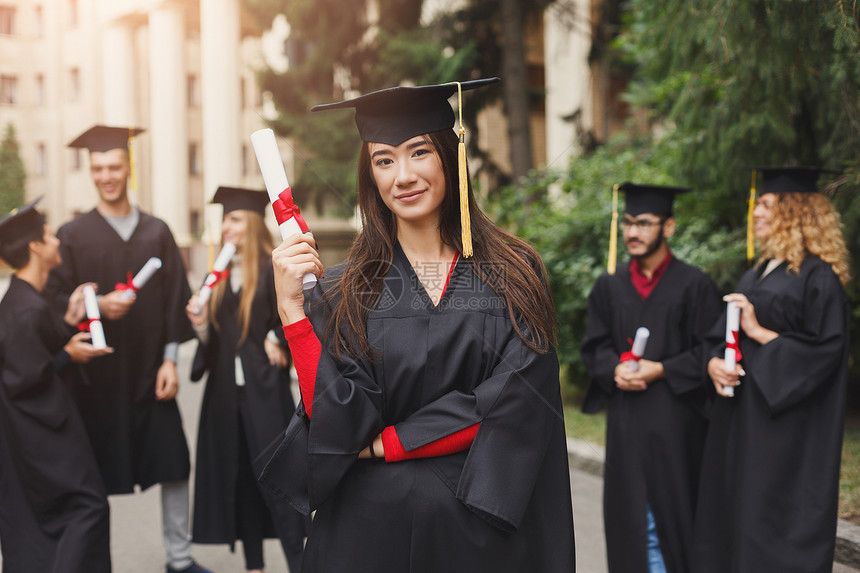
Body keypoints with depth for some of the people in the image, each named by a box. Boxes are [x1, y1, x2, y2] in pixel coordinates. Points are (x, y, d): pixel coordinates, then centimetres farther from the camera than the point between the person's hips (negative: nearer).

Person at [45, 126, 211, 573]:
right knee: (97, 472, 2)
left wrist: (169, 359, -3)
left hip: (150, 371, 2)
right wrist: (96, 306, -21)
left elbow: (175, 299, 6)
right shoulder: (73, 236, 1)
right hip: (97, 374, -2)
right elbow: (57, 302, -2)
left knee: (173, 465, 4)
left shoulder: (156, 232, 7)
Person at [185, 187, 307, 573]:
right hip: (226, 389, 6)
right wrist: (200, 323, -4)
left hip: (264, 388, -6)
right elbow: (213, 338, 14)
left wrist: (275, 342, -14)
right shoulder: (220, 275, 12)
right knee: (240, 478, 9)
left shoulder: (273, 269, -7)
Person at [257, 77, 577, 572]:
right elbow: (338, 425, -11)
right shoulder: (343, 292, -1)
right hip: (373, 530, 0)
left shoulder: (514, 275, -2)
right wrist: (291, 307, -18)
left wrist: (387, 442, -10)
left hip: (484, 523, 0)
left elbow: (516, 405, -11)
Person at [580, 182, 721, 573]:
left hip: (675, 422, -3)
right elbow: (594, 347, 10)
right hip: (625, 422, 4)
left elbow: (708, 351, -5)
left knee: (673, 512, -1)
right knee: (633, 520, 5)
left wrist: (660, 370, -15)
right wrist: (616, 369, -10)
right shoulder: (609, 287, 11)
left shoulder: (693, 285, -1)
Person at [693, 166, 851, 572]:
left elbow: (824, 351, -16)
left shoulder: (817, 277, -9)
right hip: (740, 421, 8)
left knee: (773, 524, -6)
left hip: (787, 428, -8)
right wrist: (714, 364, -3)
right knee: (729, 517, 8)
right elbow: (720, 338, 18)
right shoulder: (755, 276, 17)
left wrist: (760, 333, -18)